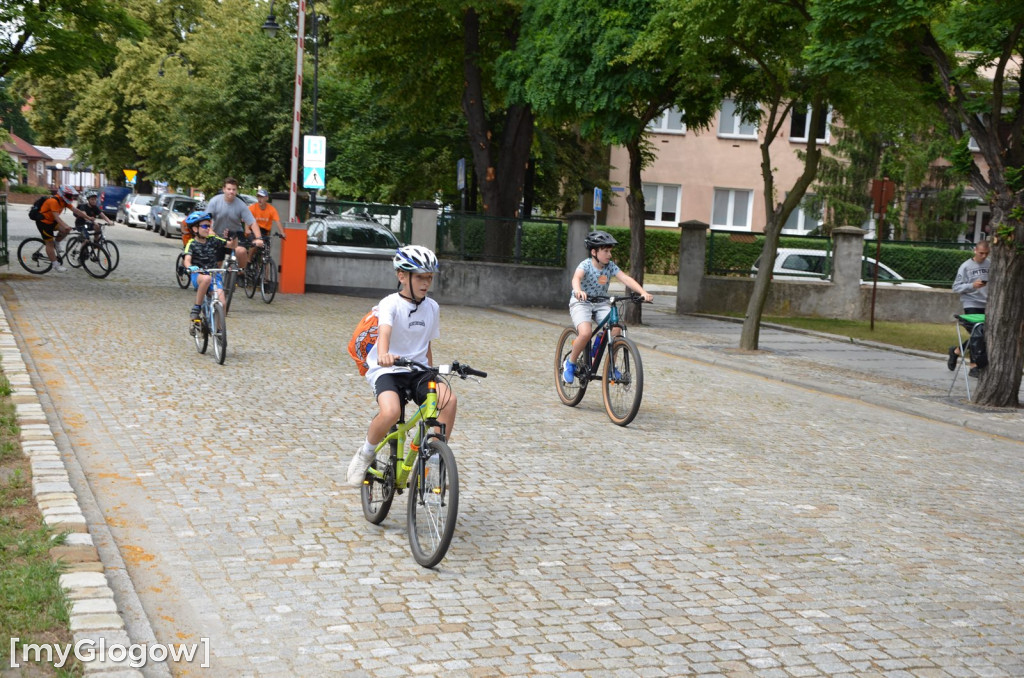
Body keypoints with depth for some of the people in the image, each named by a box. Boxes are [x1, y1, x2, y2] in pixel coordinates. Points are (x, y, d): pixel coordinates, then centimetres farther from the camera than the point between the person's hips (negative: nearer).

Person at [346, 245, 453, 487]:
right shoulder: (390, 304, -12)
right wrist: (383, 355, -53)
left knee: (448, 399, -25)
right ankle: (365, 454, -2)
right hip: (387, 370, -5)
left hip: (417, 370, 5)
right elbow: (384, 331, -33)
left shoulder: (432, 308, 6)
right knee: (391, 412, -33)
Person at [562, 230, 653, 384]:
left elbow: (626, 279, -16)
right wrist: (578, 291, -61)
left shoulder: (611, 266, -5)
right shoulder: (586, 265, -17)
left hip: (602, 304, 4)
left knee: (615, 329, -21)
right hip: (581, 303, -4)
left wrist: (643, 292, -32)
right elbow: (576, 277, -38)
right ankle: (570, 362, -5)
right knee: (585, 332, -30)